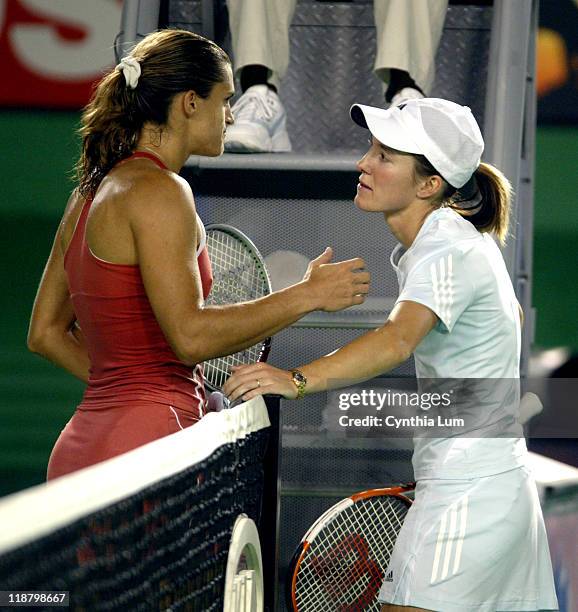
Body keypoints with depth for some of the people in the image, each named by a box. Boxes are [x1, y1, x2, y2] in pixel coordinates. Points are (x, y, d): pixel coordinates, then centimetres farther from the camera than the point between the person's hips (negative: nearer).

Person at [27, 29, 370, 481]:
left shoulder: (92, 193, 17)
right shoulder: (159, 190, -11)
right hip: (145, 446, -10)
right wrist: (307, 295, -11)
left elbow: (46, 333, 21)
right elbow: (191, 336, -18)